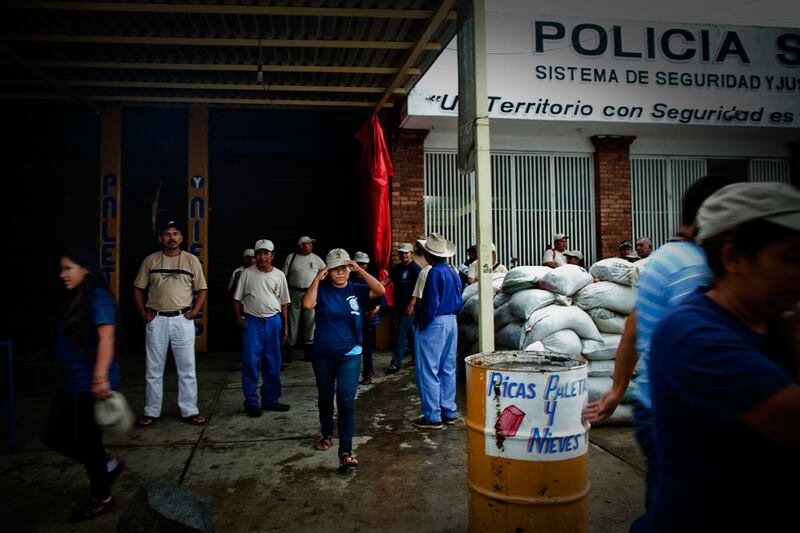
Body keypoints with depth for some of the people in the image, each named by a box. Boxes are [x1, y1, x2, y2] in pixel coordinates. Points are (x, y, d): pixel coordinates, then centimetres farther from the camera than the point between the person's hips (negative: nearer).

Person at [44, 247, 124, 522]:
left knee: (87, 440, 2)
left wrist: (100, 377, -37)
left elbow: (106, 339, -28)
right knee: (55, 435, 15)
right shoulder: (73, 298, 12)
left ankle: (101, 499, 21)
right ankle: (107, 466, 30)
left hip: (89, 383, -9)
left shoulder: (98, 298, -17)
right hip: (70, 381, 10)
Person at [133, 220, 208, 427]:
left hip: (182, 320, -1)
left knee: (187, 368, 3)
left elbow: (201, 290, 6)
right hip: (156, 320, 1)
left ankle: (189, 411, 12)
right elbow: (138, 289, 10)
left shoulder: (191, 260, 3)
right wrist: (143, 313, -1)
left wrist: (194, 312, -6)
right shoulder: (150, 260, 5)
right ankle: (151, 412, 19)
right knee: (153, 369, 9)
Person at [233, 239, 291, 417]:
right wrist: (239, 319, -6)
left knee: (273, 363, 8)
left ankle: (270, 400, 21)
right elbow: (237, 299, 3)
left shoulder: (279, 275, 6)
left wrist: (285, 326, 8)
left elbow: (284, 302, 10)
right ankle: (251, 402, 9)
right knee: (251, 362, -2)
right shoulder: (247, 273, 0)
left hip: (273, 321, 3)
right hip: (253, 321, -2)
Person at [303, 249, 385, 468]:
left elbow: (380, 291, -18)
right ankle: (327, 434, 42)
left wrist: (360, 270, -20)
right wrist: (318, 278, -20)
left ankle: (345, 452, -9)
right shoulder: (322, 290, -4)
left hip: (349, 355, -1)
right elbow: (307, 304, -24)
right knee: (325, 397, 19)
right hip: (322, 354, 2)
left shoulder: (356, 290, -3)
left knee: (346, 401, -10)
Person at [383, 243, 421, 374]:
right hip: (399, 306, 8)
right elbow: (387, 280, 6)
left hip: (409, 307, -8)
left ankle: (396, 363, -4)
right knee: (410, 333, 16)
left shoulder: (415, 268, -10)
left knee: (400, 335, -7)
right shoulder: (397, 268, 13)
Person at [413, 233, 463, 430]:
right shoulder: (453, 271, 9)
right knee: (448, 370, 14)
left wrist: (423, 325, -9)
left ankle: (433, 417, 4)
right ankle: (449, 412, 21)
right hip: (451, 322, 9)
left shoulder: (435, 273, -17)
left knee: (428, 371, -1)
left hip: (435, 323, -9)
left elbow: (431, 304, -18)